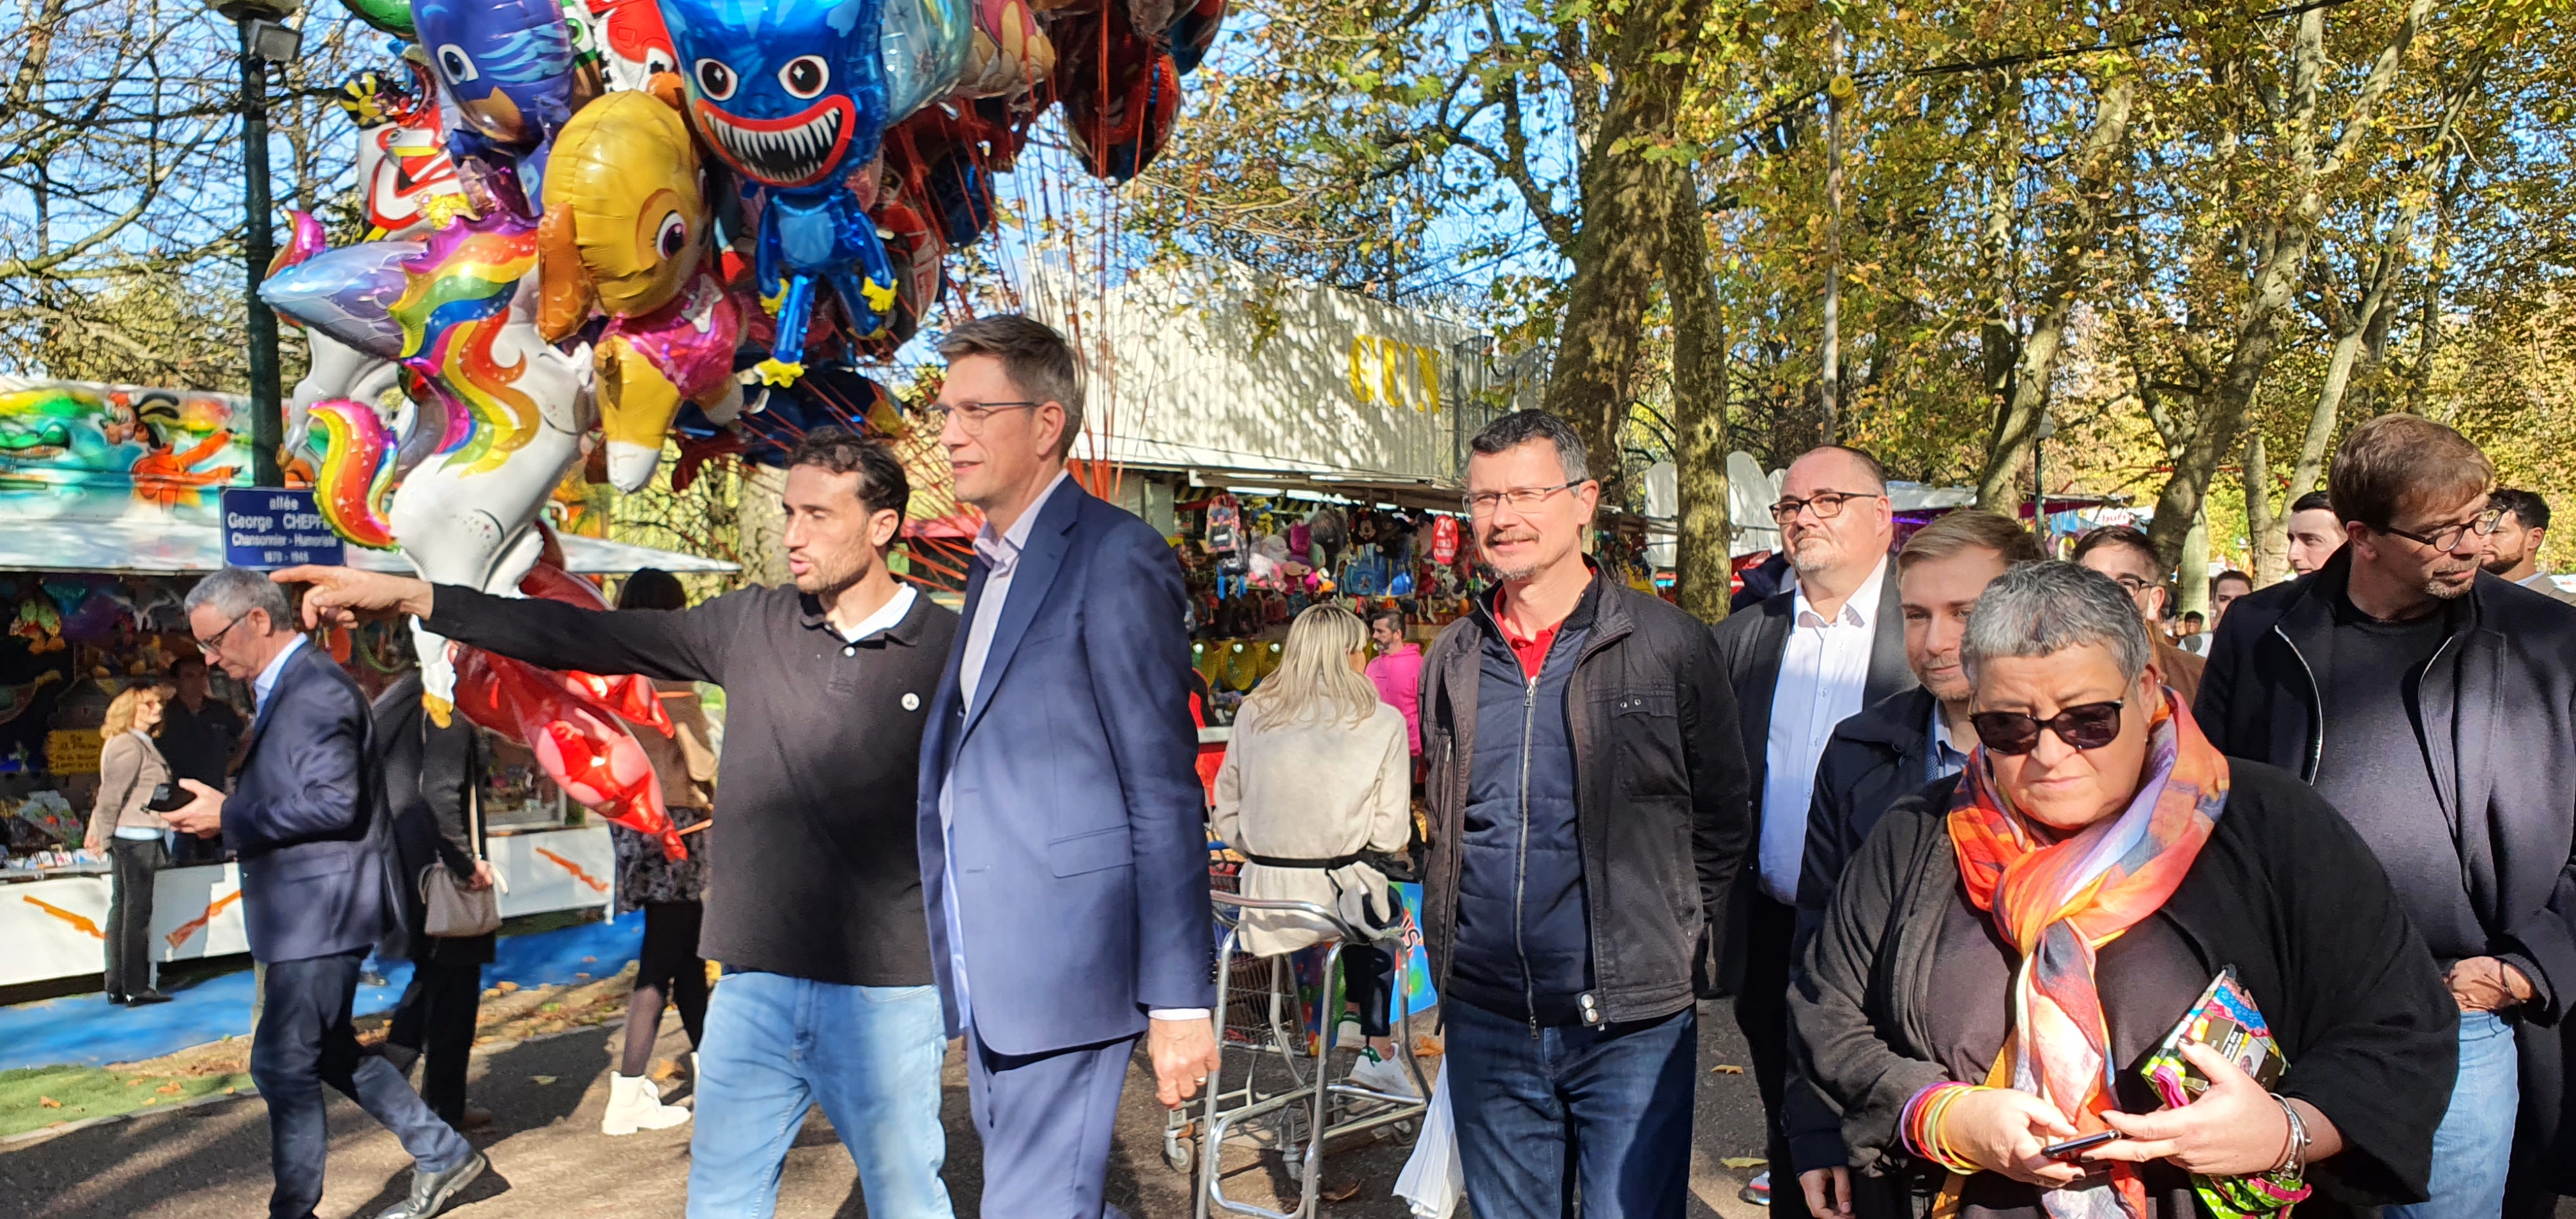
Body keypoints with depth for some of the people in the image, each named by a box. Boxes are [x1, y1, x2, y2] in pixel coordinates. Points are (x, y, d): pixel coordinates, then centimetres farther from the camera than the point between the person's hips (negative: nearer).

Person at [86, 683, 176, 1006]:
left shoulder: (138, 743, 16)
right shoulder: (131, 746, -15)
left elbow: (107, 792, 19)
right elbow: (112, 794, -17)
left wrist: (98, 831, 18)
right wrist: (103, 836, -9)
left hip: (126, 837, 10)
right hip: (136, 837, -10)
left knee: (121, 908, 11)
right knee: (137, 910, -5)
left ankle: (117, 987, 17)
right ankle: (136, 989, -1)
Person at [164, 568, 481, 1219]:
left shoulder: (316, 689, -18)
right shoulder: (287, 687, 14)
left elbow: (335, 802, -24)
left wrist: (230, 815, -19)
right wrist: (227, 811, 6)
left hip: (324, 908, -11)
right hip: (308, 911, 11)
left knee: (282, 1063, -3)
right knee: (326, 1049, 17)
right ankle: (442, 1153, 26)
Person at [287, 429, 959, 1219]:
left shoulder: (948, 649, -7)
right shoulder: (752, 626, 4)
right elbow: (588, 638, 2)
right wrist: (409, 596, -2)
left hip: (884, 995, -3)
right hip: (754, 983, 4)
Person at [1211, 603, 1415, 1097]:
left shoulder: (1253, 714, 2)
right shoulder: (1382, 723, -7)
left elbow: (1227, 821, 5)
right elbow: (1390, 836, -5)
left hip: (1262, 896, 3)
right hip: (1334, 896, -3)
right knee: (1383, 911, 28)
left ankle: (1373, 1043, 30)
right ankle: (1377, 1052, 29)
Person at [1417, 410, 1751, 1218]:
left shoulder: (1669, 646, -5)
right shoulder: (1452, 659, 7)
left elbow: (1723, 823, 2)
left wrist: (1672, 948, -1)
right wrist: (1445, 944, 12)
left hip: (1632, 1022, -4)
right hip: (1486, 1021, 4)